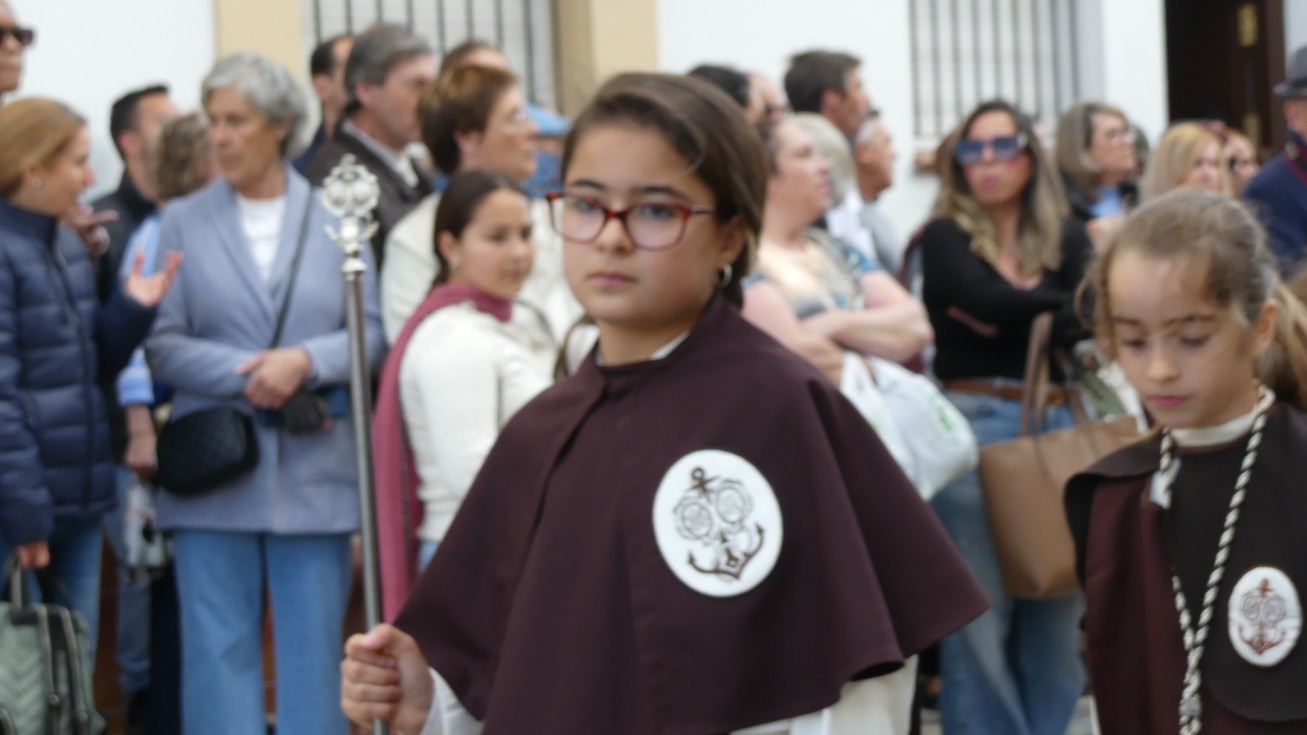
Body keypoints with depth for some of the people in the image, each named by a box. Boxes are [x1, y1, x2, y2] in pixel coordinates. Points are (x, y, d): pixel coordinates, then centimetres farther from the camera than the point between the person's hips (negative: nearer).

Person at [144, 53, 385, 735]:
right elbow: (162, 342, -1)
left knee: (313, 646, 5)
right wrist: (244, 375, -14)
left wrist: (305, 360, -13)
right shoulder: (183, 222, 4)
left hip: (315, 470, 0)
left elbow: (371, 333, 3)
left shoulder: (334, 218, 5)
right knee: (218, 647, 1)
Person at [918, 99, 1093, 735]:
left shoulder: (1066, 238, 13)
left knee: (1056, 609, 7)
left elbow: (1086, 320, -5)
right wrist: (1057, 303, -5)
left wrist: (1009, 319, -12)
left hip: (1057, 425, 4)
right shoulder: (945, 237, 3)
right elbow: (987, 298, -15)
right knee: (977, 614, -3)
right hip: (974, 425, -4)